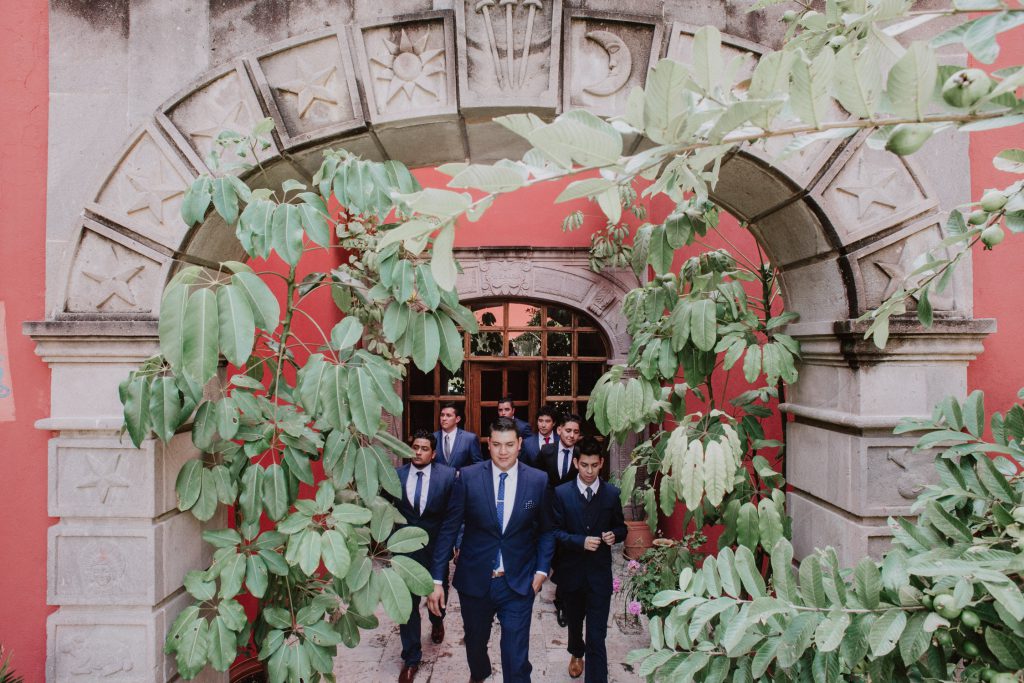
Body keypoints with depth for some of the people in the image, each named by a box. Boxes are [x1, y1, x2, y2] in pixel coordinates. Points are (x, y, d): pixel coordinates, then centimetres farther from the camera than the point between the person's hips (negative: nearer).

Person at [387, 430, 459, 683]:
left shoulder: (448, 475, -11)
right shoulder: (395, 475, -5)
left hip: (436, 547, 0)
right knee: (407, 603, 3)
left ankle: (437, 621, 58)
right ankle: (411, 659, 20)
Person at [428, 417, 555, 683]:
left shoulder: (538, 480, -7)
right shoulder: (468, 477, -11)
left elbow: (546, 529, 6)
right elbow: (449, 529, -7)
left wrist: (542, 569, -2)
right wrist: (436, 579, -8)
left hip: (518, 583, -1)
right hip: (474, 580, 1)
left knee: (516, 658, -1)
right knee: (475, 642, 24)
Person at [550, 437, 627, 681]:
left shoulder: (612, 494, -5)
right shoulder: (561, 493, -9)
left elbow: (621, 528, 6)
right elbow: (555, 532, -9)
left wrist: (614, 535, -16)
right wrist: (581, 541, -23)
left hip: (599, 573, -1)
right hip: (571, 571, 2)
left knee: (597, 635, -6)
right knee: (574, 621, 27)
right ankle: (577, 653, 57)